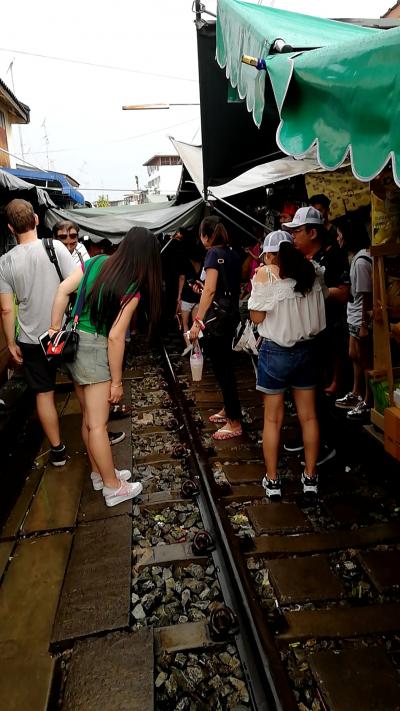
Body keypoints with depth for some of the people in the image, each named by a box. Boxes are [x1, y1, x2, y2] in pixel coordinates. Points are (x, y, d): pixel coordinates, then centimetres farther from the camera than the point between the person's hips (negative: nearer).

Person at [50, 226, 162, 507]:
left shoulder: (96, 262, 1)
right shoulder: (132, 290, -16)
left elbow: (63, 289, -2)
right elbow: (115, 337, -19)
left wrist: (55, 330, 4)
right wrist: (116, 381, -11)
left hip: (73, 343, 7)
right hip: (95, 349, -7)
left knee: (89, 417, 18)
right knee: (97, 425, 2)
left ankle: (99, 473, 34)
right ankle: (113, 488, 16)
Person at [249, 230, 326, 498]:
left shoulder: (265, 274, -10)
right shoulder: (310, 271, 1)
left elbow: (257, 316, -10)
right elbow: (319, 315, 6)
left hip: (276, 352, -4)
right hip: (306, 349, 4)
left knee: (273, 419, 8)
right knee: (309, 416, 12)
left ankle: (272, 481, 17)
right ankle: (311, 478, 23)